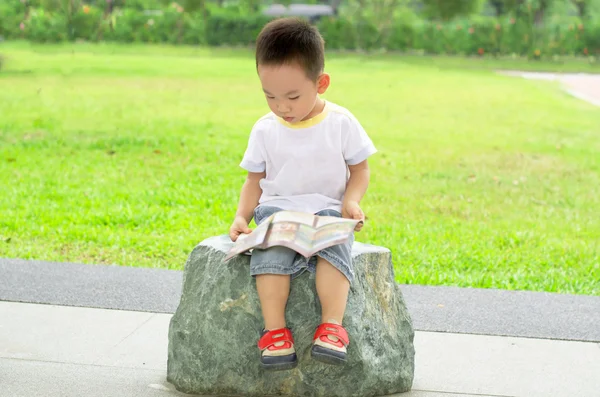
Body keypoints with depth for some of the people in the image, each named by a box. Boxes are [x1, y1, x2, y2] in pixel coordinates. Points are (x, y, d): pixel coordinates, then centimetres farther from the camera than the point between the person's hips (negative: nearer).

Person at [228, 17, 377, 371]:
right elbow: (255, 180, 13)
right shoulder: (265, 130, 6)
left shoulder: (341, 123, 1)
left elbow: (360, 168, 8)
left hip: (327, 209, -1)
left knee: (335, 246, -35)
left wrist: (351, 201, -11)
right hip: (277, 209, 1)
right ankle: (274, 329, -34)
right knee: (271, 251, -32)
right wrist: (242, 216, -3)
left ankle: (333, 325, -39)